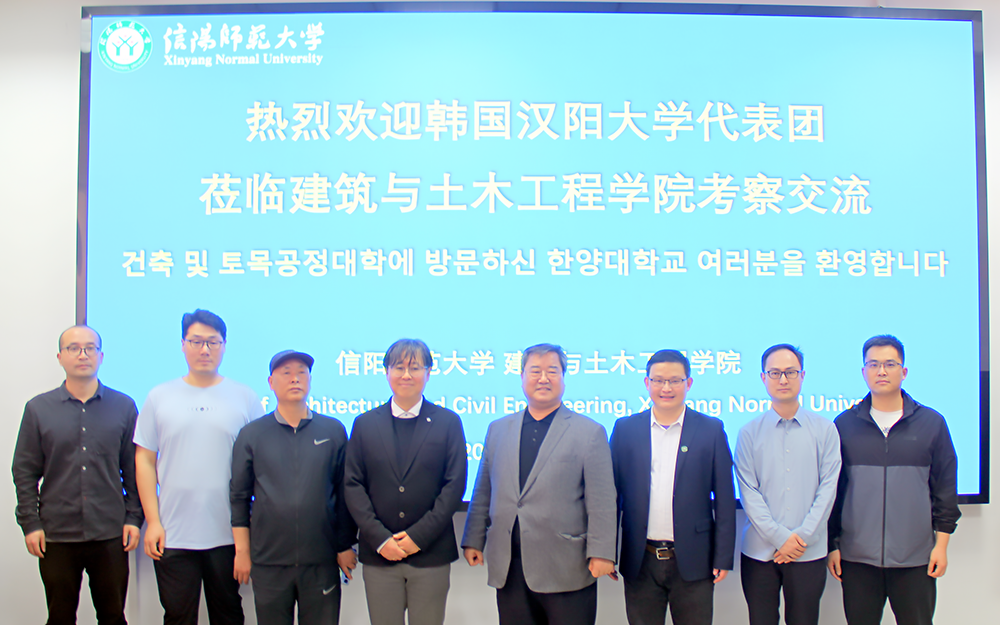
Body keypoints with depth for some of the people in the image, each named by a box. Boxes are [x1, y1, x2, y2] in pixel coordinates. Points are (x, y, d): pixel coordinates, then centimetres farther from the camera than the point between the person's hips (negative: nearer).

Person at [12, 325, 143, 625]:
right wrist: (30, 523, -3)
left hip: (110, 536, 0)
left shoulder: (124, 406, 4)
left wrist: (133, 518, 0)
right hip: (56, 536, 0)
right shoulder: (37, 409, 5)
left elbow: (134, 468, 6)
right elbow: (24, 471, 4)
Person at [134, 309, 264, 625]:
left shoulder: (245, 398, 3)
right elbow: (144, 460, 5)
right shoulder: (159, 397, 5)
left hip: (228, 535, 0)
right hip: (172, 536, 0)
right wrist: (153, 521, -2)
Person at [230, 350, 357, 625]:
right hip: (268, 561, 0)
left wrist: (345, 546, 5)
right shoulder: (252, 434, 4)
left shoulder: (334, 431, 5)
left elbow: (345, 493, 7)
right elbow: (239, 497, 5)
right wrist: (242, 552, 2)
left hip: (321, 561, 0)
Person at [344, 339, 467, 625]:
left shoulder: (448, 422, 5)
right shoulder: (364, 424, 8)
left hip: (430, 554, -1)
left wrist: (419, 536, -10)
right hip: (379, 554, 1)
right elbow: (352, 485, 3)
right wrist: (379, 538, -8)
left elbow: (455, 484, -1)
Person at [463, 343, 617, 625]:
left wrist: (601, 553, -11)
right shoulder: (498, 429, 12)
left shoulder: (590, 432, 0)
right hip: (508, 569, 4)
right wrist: (473, 540, 11)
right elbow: (483, 492, 15)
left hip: (566, 570, -3)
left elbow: (601, 501, -5)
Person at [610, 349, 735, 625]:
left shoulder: (711, 430, 0)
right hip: (640, 562, 1)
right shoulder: (625, 429, 4)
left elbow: (724, 499, 0)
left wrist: (723, 557, -4)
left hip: (692, 561, -1)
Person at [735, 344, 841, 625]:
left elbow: (828, 488, -1)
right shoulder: (749, 433, 3)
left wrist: (801, 537, -9)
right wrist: (780, 538, -11)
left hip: (809, 552, 0)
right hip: (760, 552, 0)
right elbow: (748, 492, -2)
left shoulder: (825, 430, 4)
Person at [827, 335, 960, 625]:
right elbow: (832, 489, 7)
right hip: (857, 557, 0)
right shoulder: (844, 424, 4)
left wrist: (941, 544, 1)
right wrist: (832, 544, 4)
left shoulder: (932, 422, 4)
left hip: (915, 558, 0)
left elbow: (945, 489, 6)